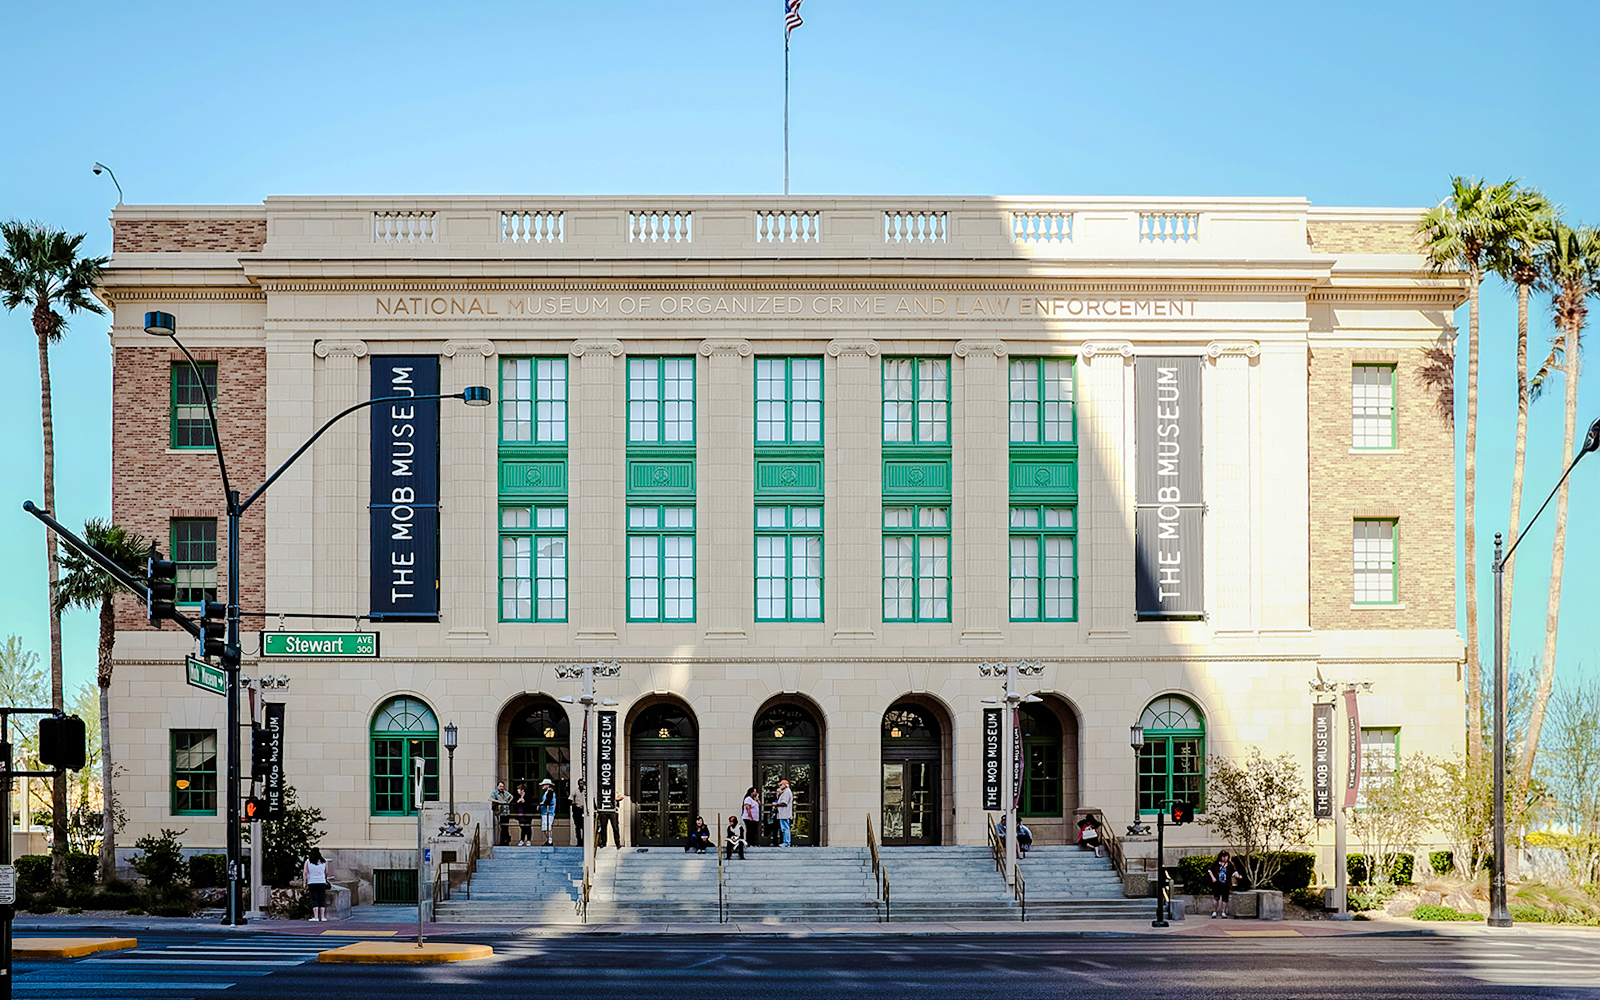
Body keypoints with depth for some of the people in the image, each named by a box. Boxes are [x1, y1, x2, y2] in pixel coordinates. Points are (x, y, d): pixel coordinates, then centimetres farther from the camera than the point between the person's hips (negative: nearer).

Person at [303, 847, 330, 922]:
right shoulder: (324, 862, 4)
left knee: (314, 900, -1)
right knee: (322, 900, 6)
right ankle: (322, 917, 3)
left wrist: (305, 884, -2)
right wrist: (326, 880, 32)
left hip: (312, 883, -1)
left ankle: (316, 917, -7)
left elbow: (305, 873, -4)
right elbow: (326, 873, 14)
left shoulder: (308, 861, -1)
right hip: (322, 882, 1)